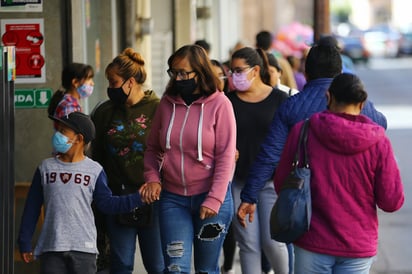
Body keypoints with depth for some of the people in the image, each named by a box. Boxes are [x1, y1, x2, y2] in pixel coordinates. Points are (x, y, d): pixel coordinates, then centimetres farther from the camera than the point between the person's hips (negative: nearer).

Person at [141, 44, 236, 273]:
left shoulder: (220, 104, -6)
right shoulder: (167, 103, 4)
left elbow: (226, 156, -8)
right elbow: (153, 148, 13)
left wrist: (214, 199, -13)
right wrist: (153, 178, -4)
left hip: (211, 197, -2)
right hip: (173, 198, 2)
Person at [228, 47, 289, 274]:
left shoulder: (279, 99, 0)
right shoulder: (229, 101, 4)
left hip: (271, 179, -2)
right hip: (239, 180, 2)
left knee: (272, 241, -5)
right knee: (248, 244, 2)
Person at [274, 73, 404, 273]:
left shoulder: (302, 131, -8)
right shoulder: (378, 142, -9)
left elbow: (281, 185, 0)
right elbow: (392, 202, -7)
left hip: (312, 243, 0)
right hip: (359, 247, 0)